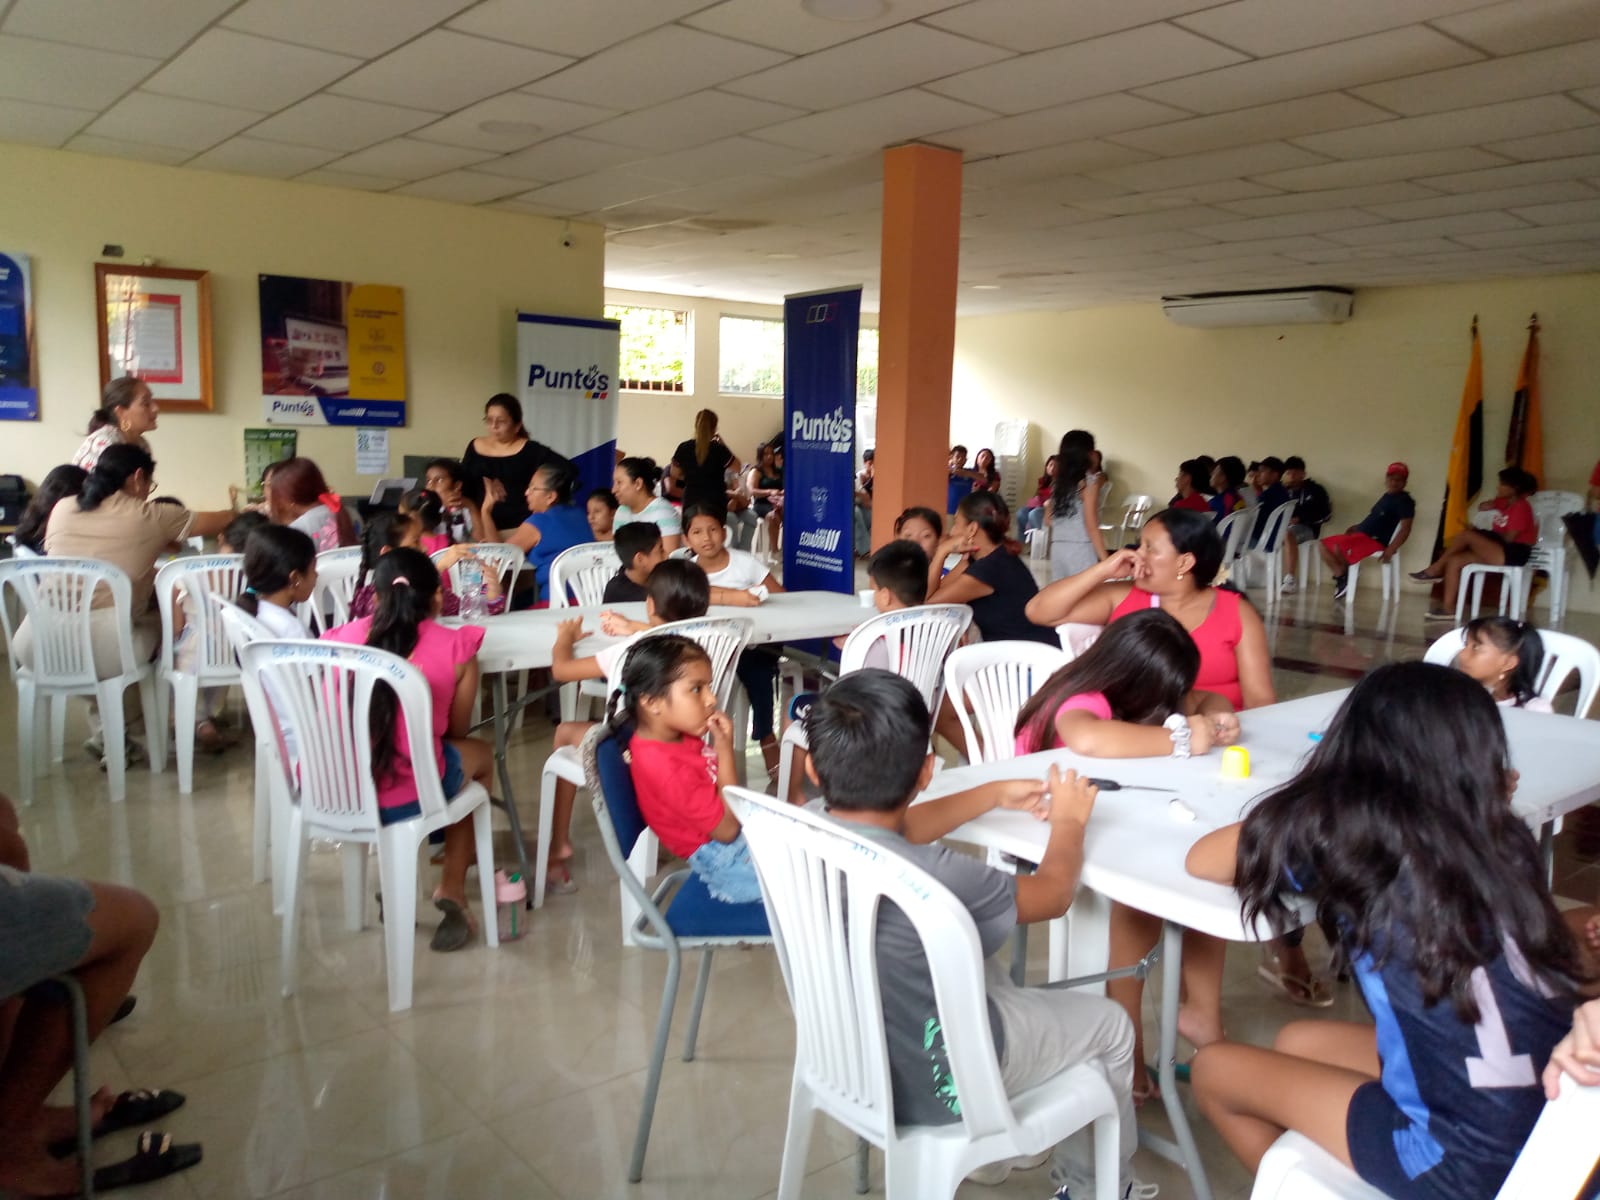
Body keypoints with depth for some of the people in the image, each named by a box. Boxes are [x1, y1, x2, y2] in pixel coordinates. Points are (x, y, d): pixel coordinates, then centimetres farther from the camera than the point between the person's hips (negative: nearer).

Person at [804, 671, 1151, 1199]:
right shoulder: (936, 878, -35)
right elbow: (1052, 895, -14)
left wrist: (996, 794, 17)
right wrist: (1069, 822, 6)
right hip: (926, 1086, -6)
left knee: (990, 972, 32)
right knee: (1108, 1024, 16)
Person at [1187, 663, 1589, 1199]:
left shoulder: (1335, 829, -13)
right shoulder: (1501, 836, 0)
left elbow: (1201, 858, 3)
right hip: (1560, 1135, 6)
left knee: (1214, 1069, 14)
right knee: (1296, 1043, 23)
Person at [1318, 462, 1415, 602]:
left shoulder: (1404, 501, -9)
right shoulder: (1387, 496, 18)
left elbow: (1405, 528, -17)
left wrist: (1391, 550, -25)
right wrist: (1356, 527, 16)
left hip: (1375, 540, -10)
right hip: (1361, 534, 10)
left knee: (1338, 547, -31)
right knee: (1323, 545, 3)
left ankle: (1344, 577, -6)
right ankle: (1341, 576, -1)